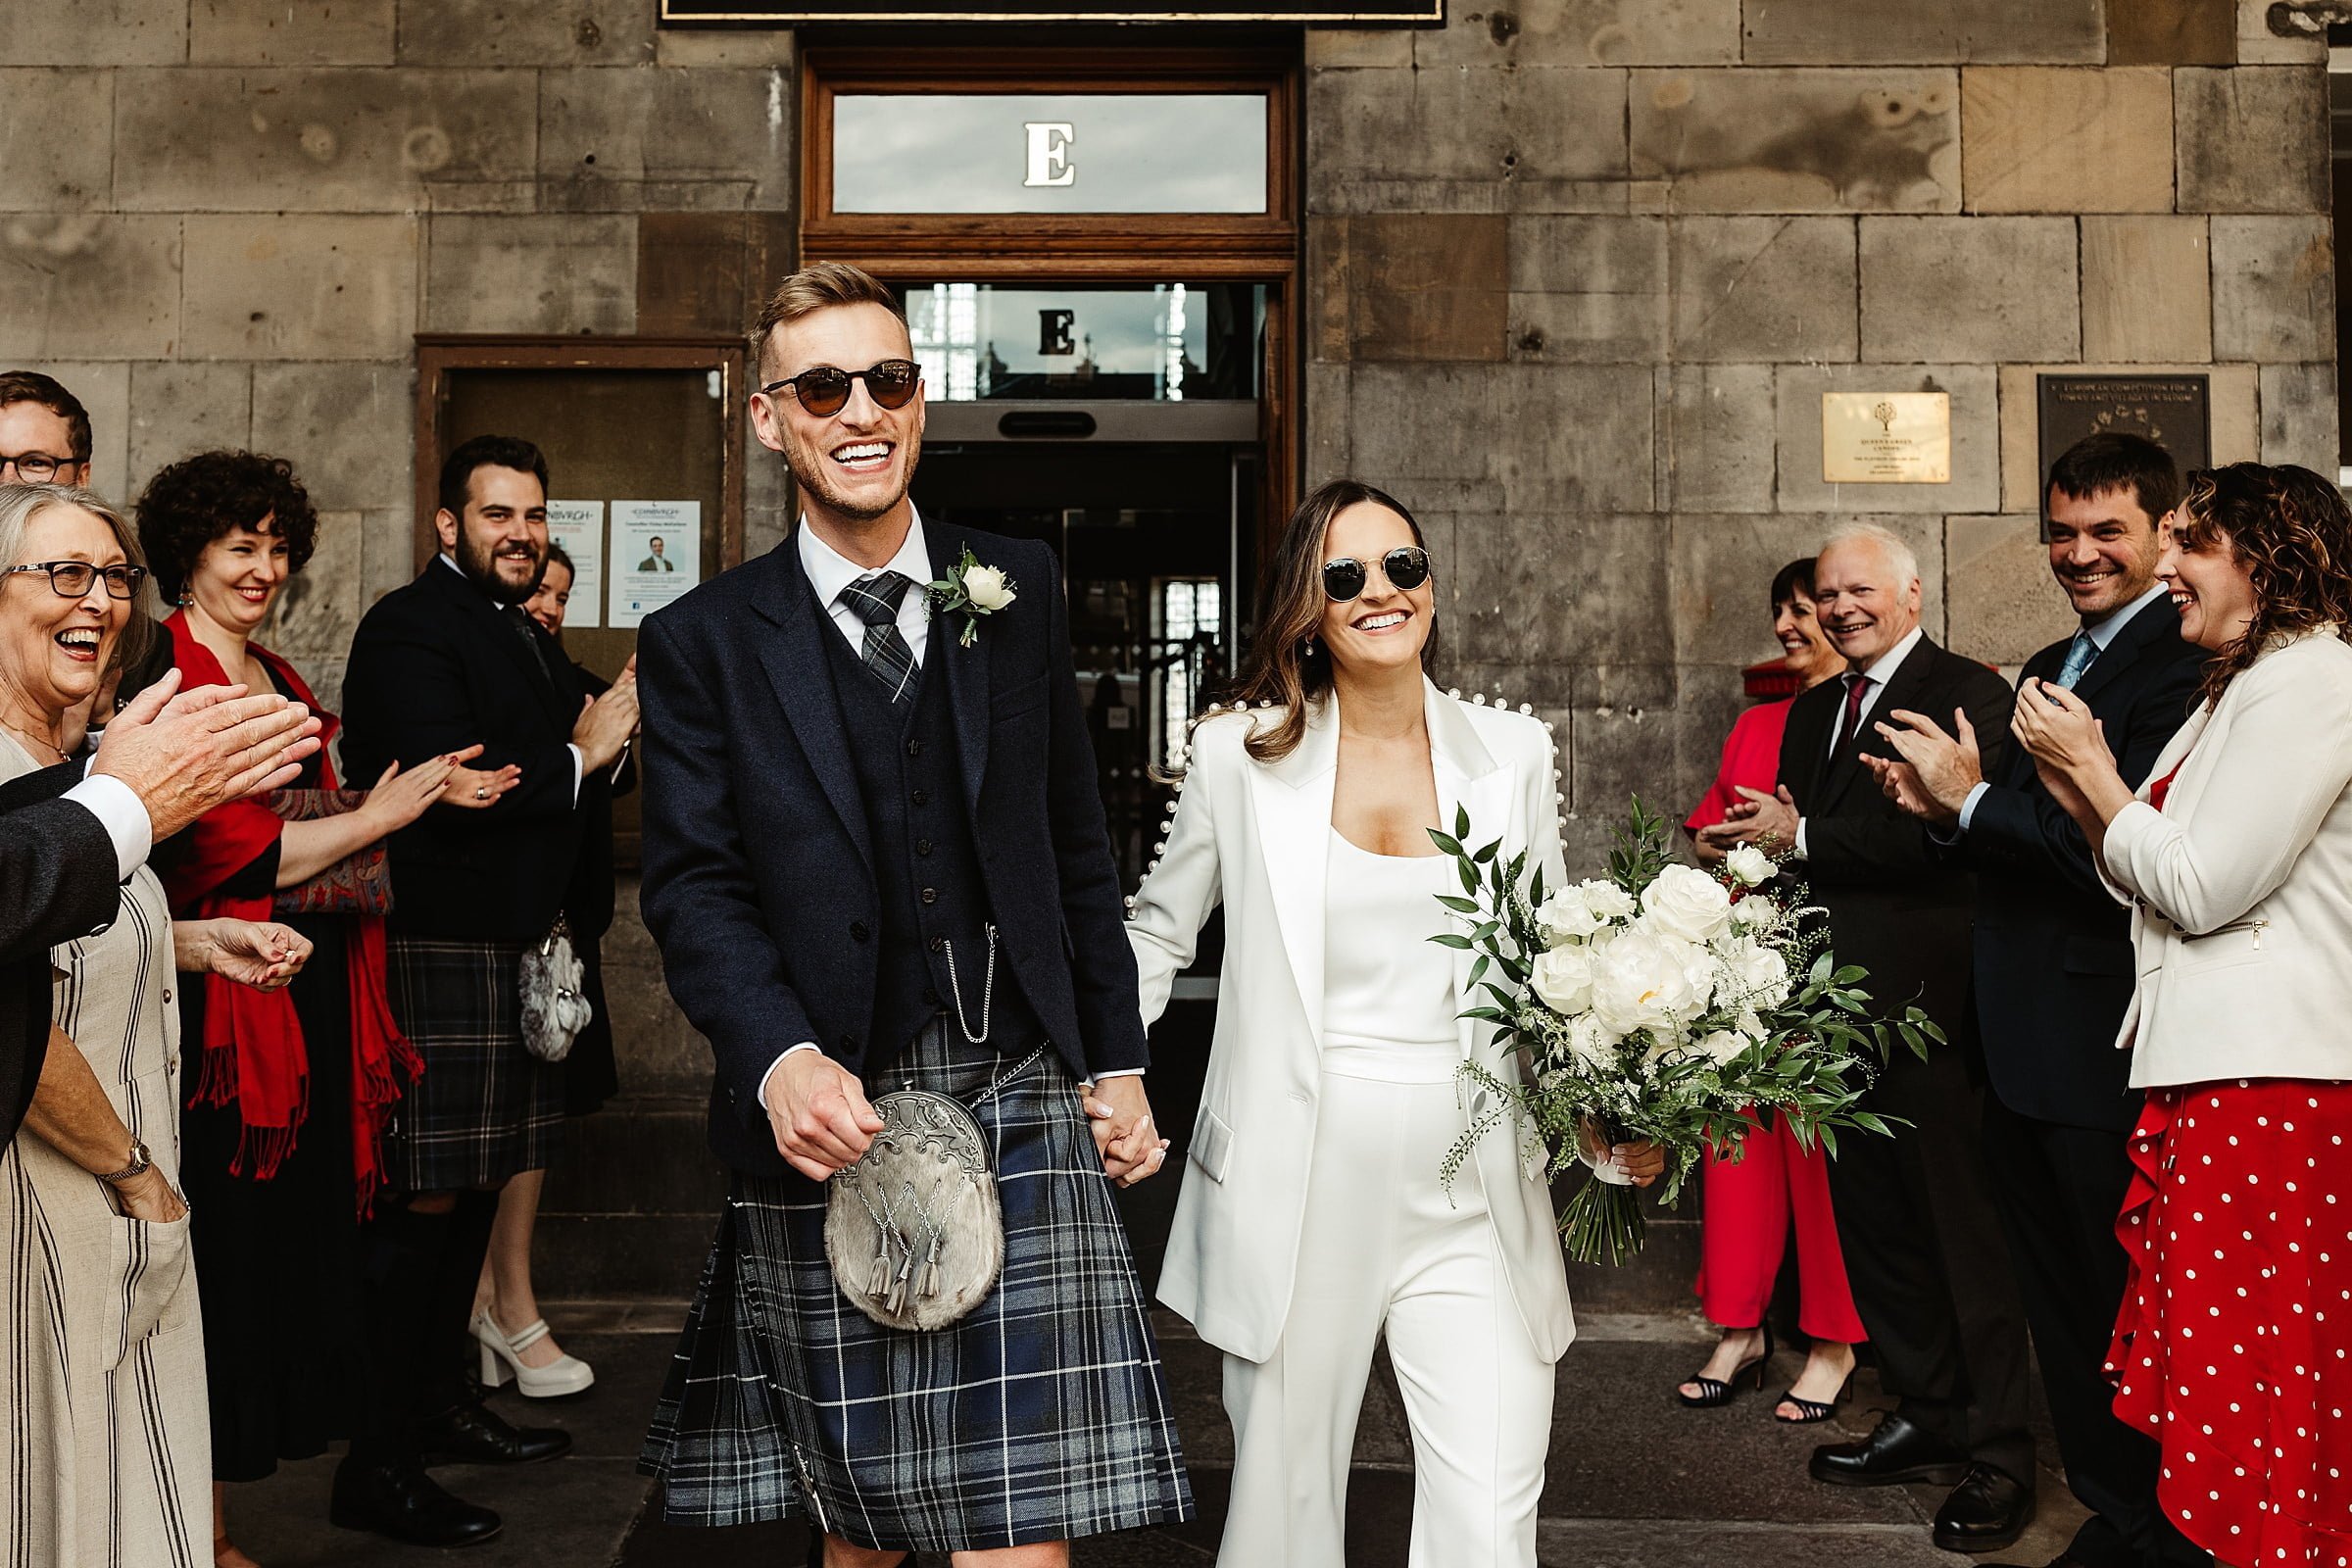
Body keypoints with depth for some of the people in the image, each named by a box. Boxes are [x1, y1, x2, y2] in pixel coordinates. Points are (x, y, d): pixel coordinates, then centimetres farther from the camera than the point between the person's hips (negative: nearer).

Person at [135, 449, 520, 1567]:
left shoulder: (280, 680, 18)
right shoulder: (165, 677, -9)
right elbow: (223, 850, -16)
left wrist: (421, 797, 6)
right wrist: (380, 815, -9)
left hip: (313, 1001, 8)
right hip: (222, 1002, -8)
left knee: (294, 1242, 10)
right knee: (224, 1252, -2)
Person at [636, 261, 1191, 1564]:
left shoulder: (1018, 591, 9)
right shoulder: (703, 644, 3)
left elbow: (1077, 845, 12)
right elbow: (694, 885, -4)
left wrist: (1116, 1063, 10)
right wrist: (782, 1059, -22)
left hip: (1021, 1105, 1)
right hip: (830, 1122, 0)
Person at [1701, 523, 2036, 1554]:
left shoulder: (1968, 694, -7)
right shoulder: (1814, 711, 19)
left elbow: (1941, 830, -20)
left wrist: (1804, 838, -14)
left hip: (1926, 1002, -8)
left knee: (1960, 1228, -2)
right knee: (1872, 1226, 15)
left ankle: (1997, 1457, 9)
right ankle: (1925, 1420, 29)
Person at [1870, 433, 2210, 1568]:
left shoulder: (2183, 664, -15)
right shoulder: (2048, 669, 16)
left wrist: (1972, 801, -17)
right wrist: (1948, 806, -2)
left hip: (2109, 1048, -9)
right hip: (2023, 1049, 9)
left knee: (2126, 1306, 5)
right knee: (2061, 1302, 18)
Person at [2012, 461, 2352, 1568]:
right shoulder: (2236, 688, 20)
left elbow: (2202, 887, -16)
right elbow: (2156, 888, 16)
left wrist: (2092, 768, -6)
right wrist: (2074, 786, 4)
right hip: (2204, 1066, 10)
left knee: (2253, 1387, -3)